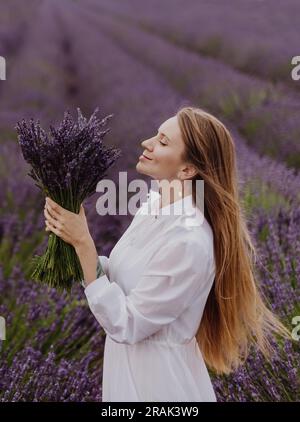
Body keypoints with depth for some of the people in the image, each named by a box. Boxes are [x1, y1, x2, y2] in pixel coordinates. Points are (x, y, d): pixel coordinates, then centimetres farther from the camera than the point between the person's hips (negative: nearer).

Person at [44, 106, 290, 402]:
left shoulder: (189, 240, -29)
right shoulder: (152, 204, -3)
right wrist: (73, 239, -8)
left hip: (159, 381, -8)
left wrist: (83, 243, -25)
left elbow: (124, 324, -24)